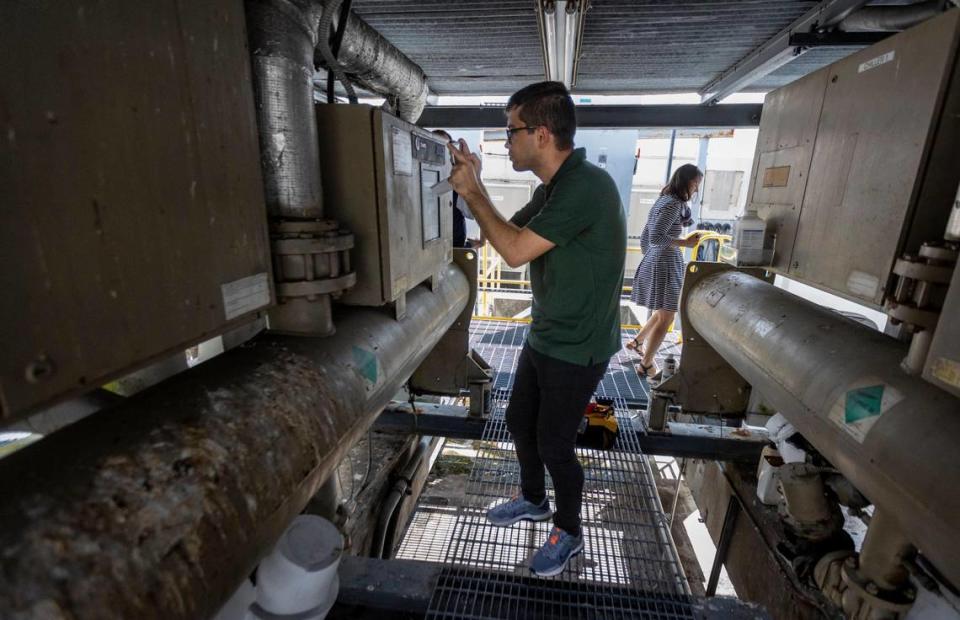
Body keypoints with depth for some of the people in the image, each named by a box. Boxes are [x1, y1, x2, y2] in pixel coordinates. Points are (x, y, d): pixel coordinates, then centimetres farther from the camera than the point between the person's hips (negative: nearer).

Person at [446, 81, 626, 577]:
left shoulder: (587, 186, -24)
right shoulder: (550, 189, 7)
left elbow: (515, 251, -26)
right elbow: (511, 233, 13)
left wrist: (472, 193, -14)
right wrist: (474, 185, 6)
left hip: (577, 348, -9)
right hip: (544, 337, 9)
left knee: (553, 443, 6)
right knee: (519, 422, 20)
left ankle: (569, 532, 35)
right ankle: (534, 500, 46)